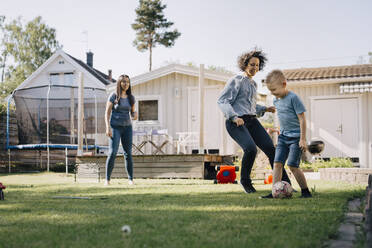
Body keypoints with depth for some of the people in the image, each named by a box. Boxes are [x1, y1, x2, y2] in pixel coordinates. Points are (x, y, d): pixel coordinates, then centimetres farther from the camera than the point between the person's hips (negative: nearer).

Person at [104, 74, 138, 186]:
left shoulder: (131, 97, 6)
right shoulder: (113, 96, -5)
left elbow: (133, 112, 14)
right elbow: (107, 113, -6)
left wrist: (135, 115, -11)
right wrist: (108, 127, -16)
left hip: (127, 127, 4)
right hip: (115, 127, -4)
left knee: (128, 153, 0)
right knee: (112, 153, -13)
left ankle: (130, 179, 5)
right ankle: (107, 179, -5)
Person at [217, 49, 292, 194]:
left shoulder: (253, 84, 22)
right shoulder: (236, 81, -1)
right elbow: (222, 101, -10)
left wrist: (265, 109, 18)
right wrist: (234, 117, -23)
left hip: (251, 121, 7)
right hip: (236, 123, -7)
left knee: (270, 148, -8)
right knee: (251, 149, -28)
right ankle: (245, 180, -4)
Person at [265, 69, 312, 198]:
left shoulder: (293, 98, -15)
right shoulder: (276, 101, 8)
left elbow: (302, 119, -14)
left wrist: (303, 139, -16)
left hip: (296, 137, -7)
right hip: (283, 137, 7)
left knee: (292, 165, -9)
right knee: (277, 163, -3)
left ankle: (305, 191, 6)